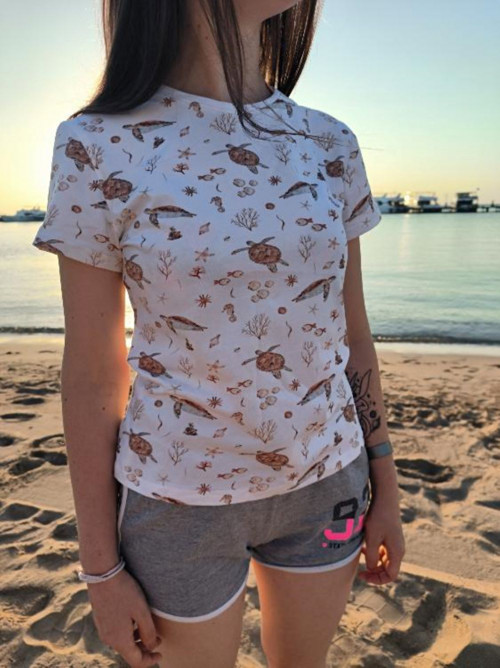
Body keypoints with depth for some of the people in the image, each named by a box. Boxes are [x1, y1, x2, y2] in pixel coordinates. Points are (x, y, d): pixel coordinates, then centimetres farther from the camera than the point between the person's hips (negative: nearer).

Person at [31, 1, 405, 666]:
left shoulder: (328, 144, -1)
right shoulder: (100, 146, -12)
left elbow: (352, 333, 3)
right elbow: (91, 378, -9)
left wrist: (385, 485, 8)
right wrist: (100, 566, -3)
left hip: (326, 484, 4)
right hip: (181, 500, -3)